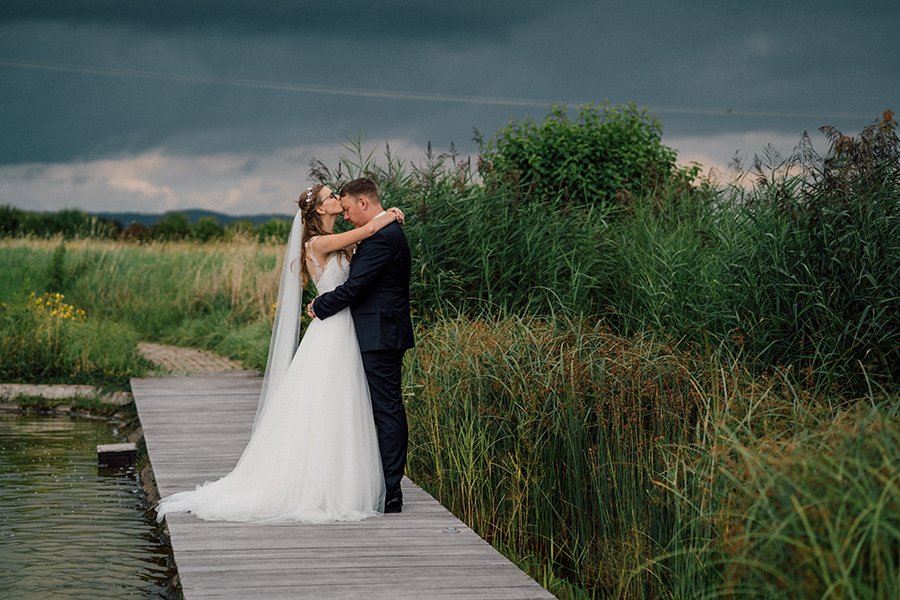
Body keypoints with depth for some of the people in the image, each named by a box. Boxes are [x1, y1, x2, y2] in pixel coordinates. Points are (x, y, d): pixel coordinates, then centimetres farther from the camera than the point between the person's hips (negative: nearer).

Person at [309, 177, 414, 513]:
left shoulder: (381, 237, -17)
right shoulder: (391, 232, 17)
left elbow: (354, 288, -19)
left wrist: (319, 307, -5)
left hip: (380, 336, -11)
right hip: (385, 334, 11)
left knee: (387, 410, -8)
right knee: (387, 410, 12)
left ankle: (390, 495, -5)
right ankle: (388, 488, 17)